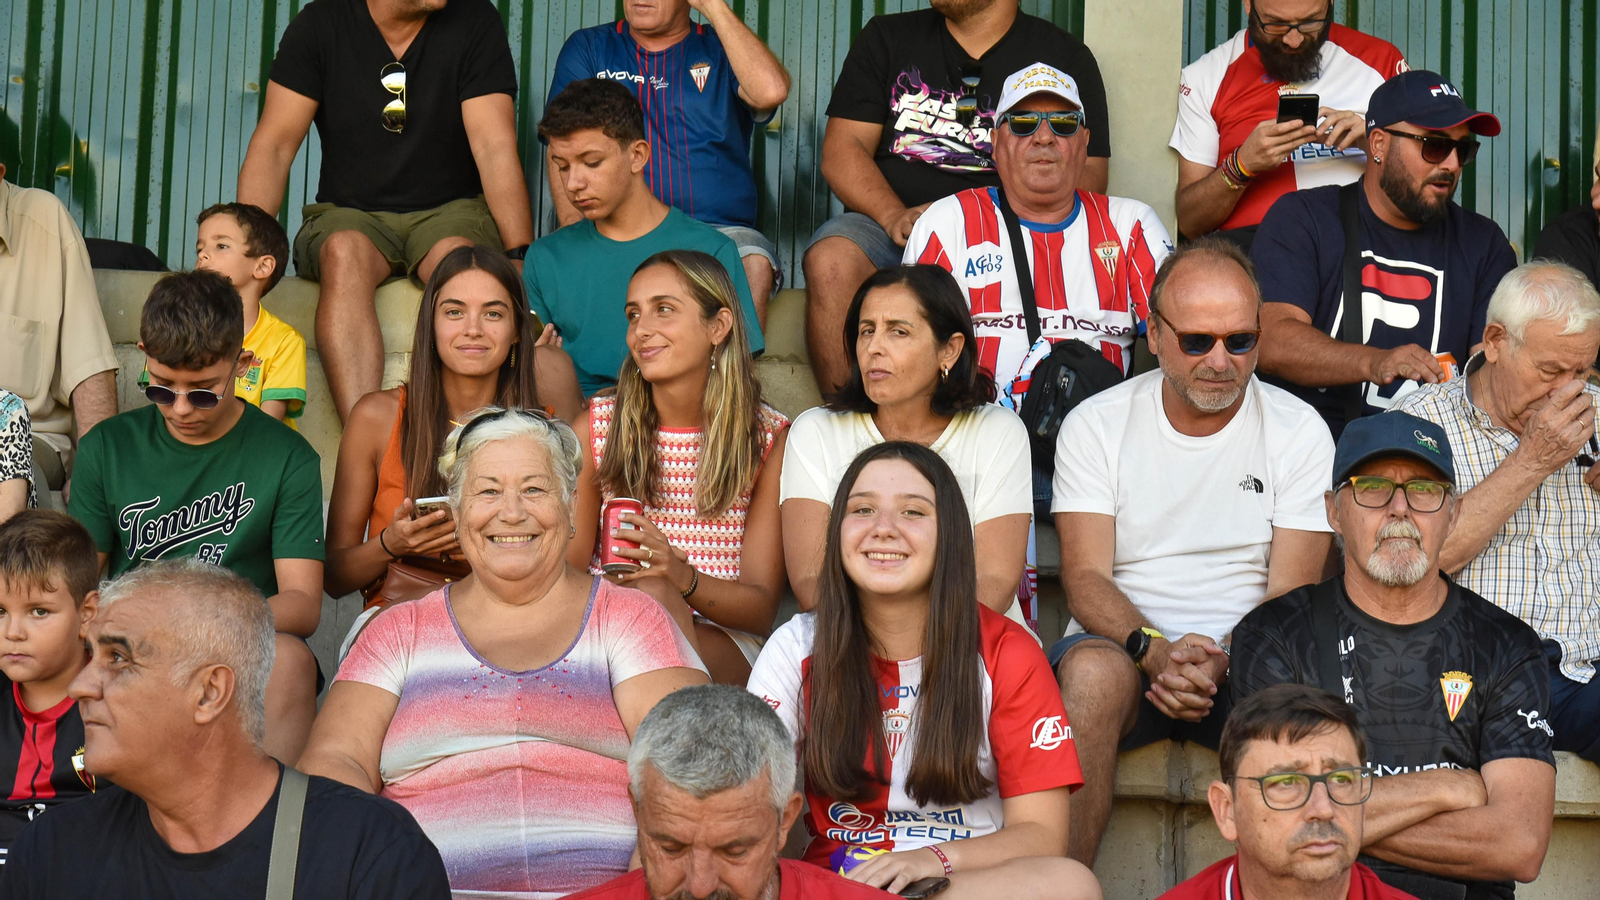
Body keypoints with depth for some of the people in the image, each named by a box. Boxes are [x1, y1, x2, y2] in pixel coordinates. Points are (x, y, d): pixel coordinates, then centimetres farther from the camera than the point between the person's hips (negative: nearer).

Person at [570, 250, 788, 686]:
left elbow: (762, 609, 0)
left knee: (654, 594, -34)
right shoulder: (595, 428, 5)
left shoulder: (769, 438, 1)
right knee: (648, 593, -34)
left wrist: (682, 576, -23)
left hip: (722, 648, -1)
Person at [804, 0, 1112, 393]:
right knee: (831, 260, -32)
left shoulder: (1065, 56, 11)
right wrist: (895, 216, -13)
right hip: (893, 228, 1)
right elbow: (842, 149, 7)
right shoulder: (886, 38, 15)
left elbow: (1088, 176, 4)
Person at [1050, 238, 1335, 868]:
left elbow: (1290, 593, -3)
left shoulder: (1300, 432, 4)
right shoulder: (1095, 425, 5)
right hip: (1124, 645, 0)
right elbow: (1085, 578, -4)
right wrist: (1155, 650, -24)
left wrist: (1221, 661, -23)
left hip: (1246, 658, 0)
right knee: (1093, 671, -35)